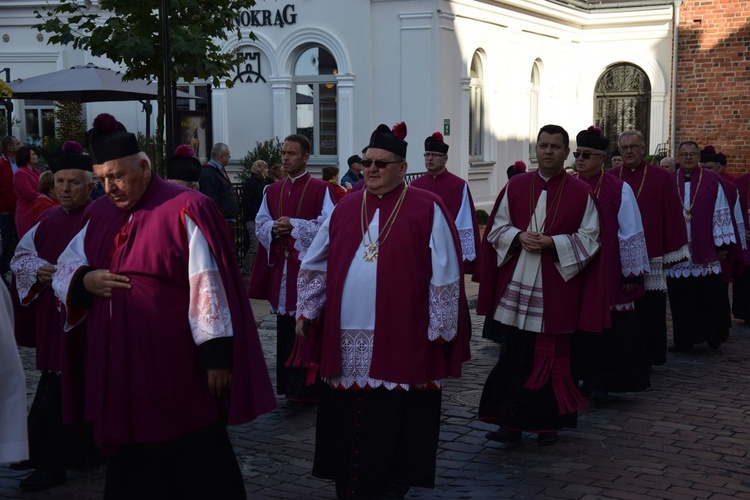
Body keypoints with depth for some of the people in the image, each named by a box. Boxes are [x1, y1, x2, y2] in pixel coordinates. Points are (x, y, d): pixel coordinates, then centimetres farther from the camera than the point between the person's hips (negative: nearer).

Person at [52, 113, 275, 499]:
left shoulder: (184, 209, -11)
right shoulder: (99, 214, 9)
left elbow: (209, 286, -14)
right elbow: (64, 268, 16)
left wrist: (216, 354, -16)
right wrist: (84, 280, -7)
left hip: (175, 365, -6)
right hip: (117, 364, 6)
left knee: (191, 466, 4)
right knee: (129, 462, 16)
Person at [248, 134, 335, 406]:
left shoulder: (320, 189, -4)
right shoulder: (272, 191, 14)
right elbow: (260, 224, 14)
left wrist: (294, 226, -16)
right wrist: (273, 229, -8)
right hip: (280, 266, 5)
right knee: (285, 328, 9)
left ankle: (303, 388, 0)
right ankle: (288, 383, 17)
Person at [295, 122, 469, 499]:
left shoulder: (427, 210, -3)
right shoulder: (345, 208, 10)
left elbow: (444, 274, -4)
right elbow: (316, 265, 14)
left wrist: (440, 327, -6)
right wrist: (306, 311, 9)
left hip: (401, 340, -4)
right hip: (347, 339, 4)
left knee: (394, 424, 3)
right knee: (348, 422, 10)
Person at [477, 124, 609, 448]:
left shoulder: (581, 193, 0)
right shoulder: (516, 186, 7)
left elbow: (590, 238, -1)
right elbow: (497, 228, 10)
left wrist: (551, 242, -14)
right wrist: (519, 237, -11)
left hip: (556, 290, -1)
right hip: (516, 286, 2)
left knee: (552, 356, 5)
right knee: (513, 354, 0)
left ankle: (548, 422, 19)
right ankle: (511, 422, 7)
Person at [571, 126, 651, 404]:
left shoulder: (619, 190, -5)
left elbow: (630, 235, -4)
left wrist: (631, 274, -6)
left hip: (608, 274, -3)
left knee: (610, 331, 0)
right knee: (581, 327, 8)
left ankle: (602, 383, 13)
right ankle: (590, 380, 20)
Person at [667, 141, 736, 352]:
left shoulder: (712, 180, 0)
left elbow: (721, 214, 1)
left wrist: (722, 244, -2)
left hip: (705, 251, -2)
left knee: (709, 296, 3)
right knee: (680, 298, 5)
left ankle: (713, 335, 20)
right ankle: (683, 340, 14)